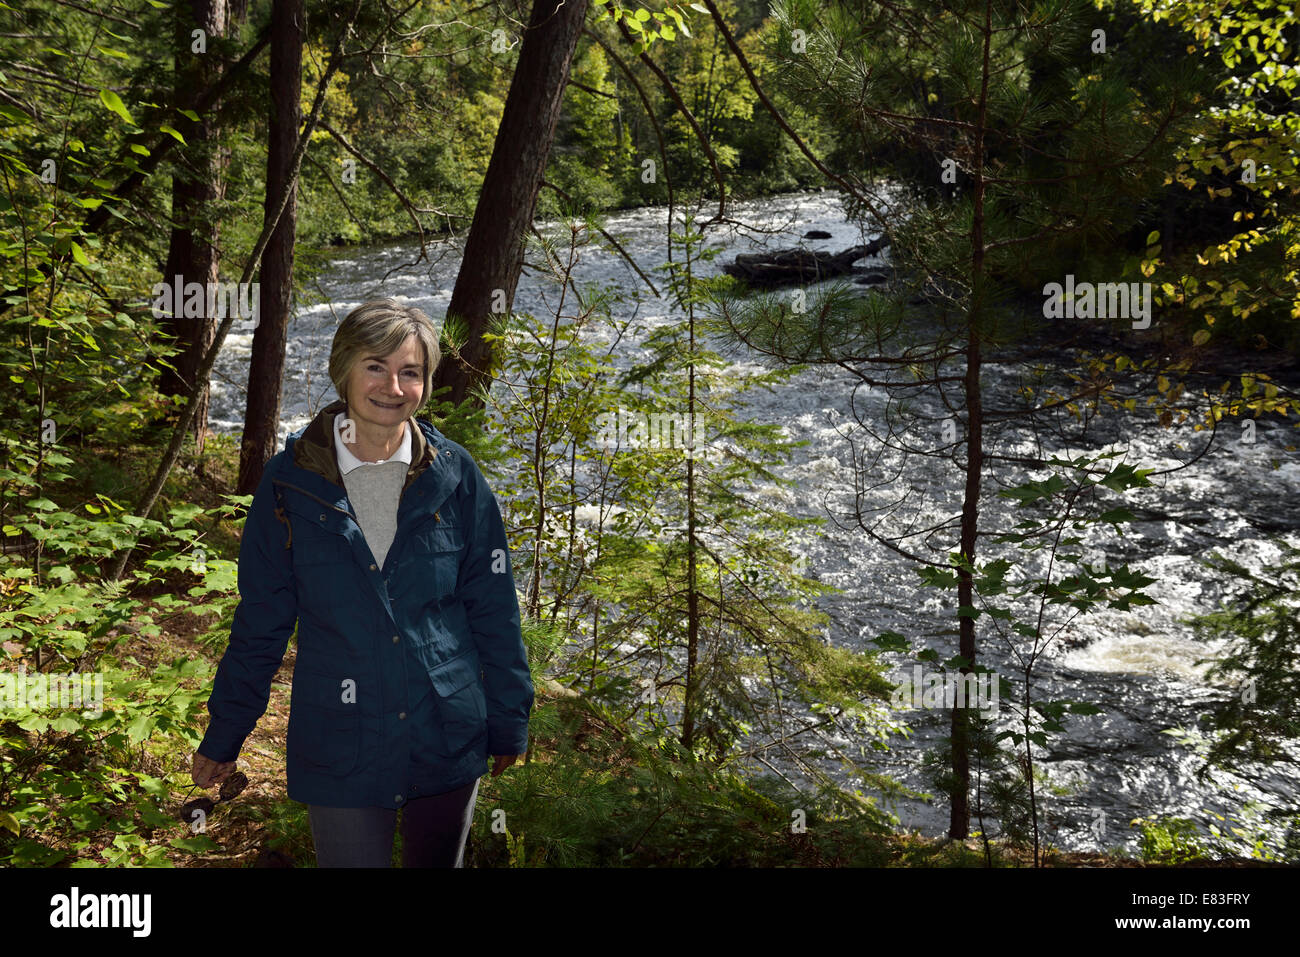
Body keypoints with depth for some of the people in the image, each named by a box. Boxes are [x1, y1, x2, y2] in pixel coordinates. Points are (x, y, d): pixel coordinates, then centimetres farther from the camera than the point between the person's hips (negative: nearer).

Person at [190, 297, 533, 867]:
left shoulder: (454, 477, -5)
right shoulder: (291, 480, -7)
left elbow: (493, 609, 1)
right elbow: (261, 620, 1)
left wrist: (508, 722, 4)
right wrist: (223, 736, 5)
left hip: (449, 743, 2)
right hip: (339, 751, -1)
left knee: (439, 861, 20)